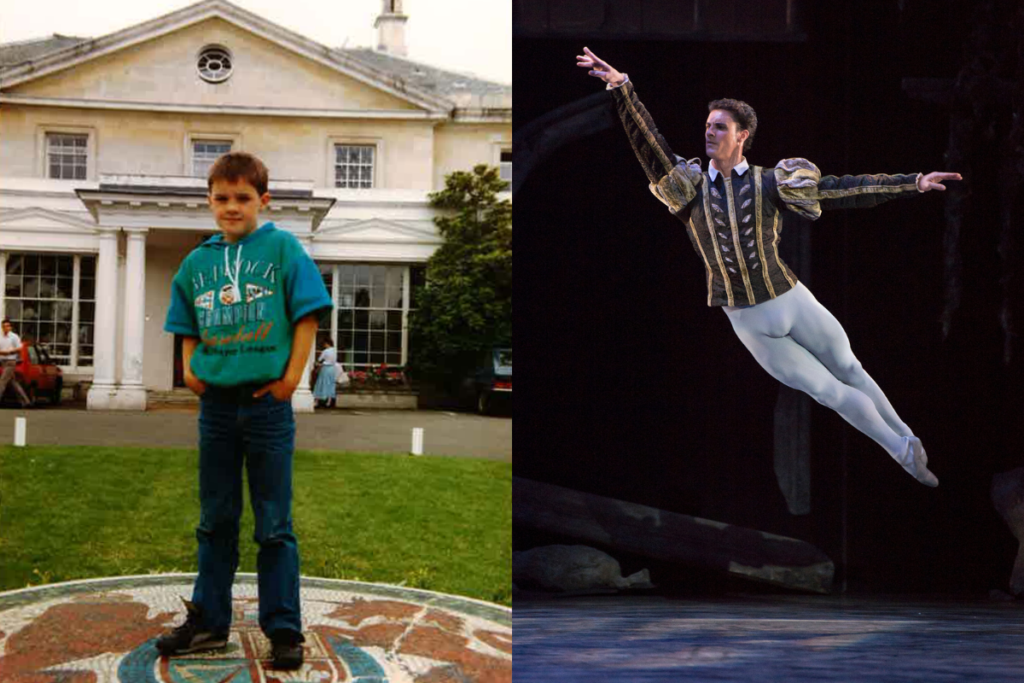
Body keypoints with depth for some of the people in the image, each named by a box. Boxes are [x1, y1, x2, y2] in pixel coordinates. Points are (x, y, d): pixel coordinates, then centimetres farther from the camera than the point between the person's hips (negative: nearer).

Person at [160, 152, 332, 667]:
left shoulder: (282, 248, -4)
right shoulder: (198, 261, 8)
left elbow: (307, 315, -6)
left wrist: (292, 376, -12)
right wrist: (190, 370, 2)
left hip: (266, 400, -4)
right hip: (215, 402, 4)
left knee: (274, 524, 2)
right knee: (215, 519, 13)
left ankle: (284, 629, 9)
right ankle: (208, 620, 23)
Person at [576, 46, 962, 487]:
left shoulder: (771, 182, -8)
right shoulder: (688, 187, -3)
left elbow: (842, 190, -11)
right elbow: (648, 142, -13)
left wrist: (912, 183, -16)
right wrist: (620, 87, -24)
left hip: (791, 302, -1)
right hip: (747, 320, 1)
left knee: (849, 371, 13)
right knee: (828, 391, 9)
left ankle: (906, 437, 32)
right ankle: (905, 452, 21)